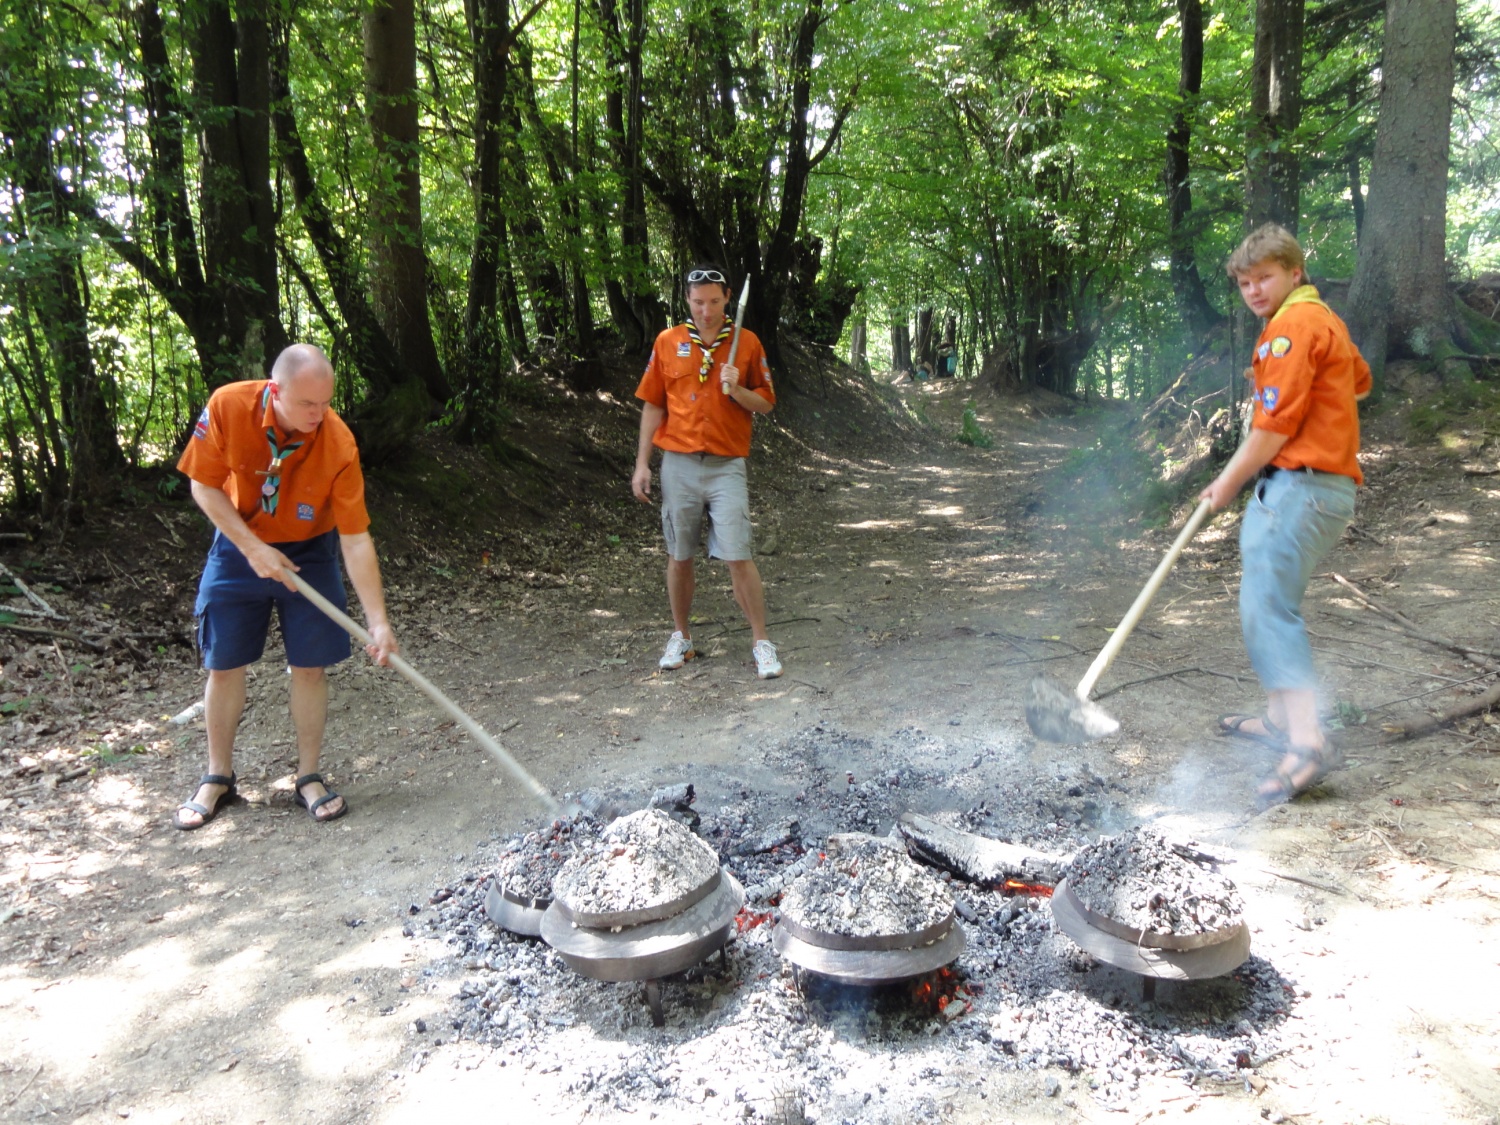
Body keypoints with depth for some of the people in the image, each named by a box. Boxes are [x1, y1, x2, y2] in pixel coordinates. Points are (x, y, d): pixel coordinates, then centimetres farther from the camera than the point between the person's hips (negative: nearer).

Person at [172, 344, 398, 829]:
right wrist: (253, 549, -21)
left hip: (308, 552, -1)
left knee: (310, 666, -2)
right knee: (223, 665, 6)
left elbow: (356, 539, -23)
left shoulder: (338, 444, -27)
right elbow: (205, 486, -12)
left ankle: (308, 778, 15)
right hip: (238, 547, 1)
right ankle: (218, 777, 23)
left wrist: (378, 621, -26)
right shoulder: (228, 406, -25)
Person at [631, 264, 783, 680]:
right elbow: (653, 405, 8)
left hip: (726, 466, -2)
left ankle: (762, 643, 4)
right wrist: (642, 464, 5)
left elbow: (765, 404, 6)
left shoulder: (747, 343, 1)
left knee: (739, 556, -6)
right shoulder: (667, 342, 5)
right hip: (678, 464, 2)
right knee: (679, 556, 9)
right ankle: (681, 637, 25)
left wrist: (737, 390, -15)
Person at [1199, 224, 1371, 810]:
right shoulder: (1324, 320, 22)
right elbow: (1359, 383, 39)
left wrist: (1227, 482, -4)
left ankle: (1307, 743, -26)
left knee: (1268, 607, -18)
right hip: (1328, 483, 11)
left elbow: (1273, 430, -15)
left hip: (1299, 486, -11)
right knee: (1264, 602, 19)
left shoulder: (1294, 324, -11)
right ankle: (1280, 717, 29)